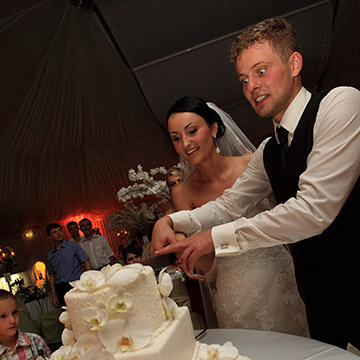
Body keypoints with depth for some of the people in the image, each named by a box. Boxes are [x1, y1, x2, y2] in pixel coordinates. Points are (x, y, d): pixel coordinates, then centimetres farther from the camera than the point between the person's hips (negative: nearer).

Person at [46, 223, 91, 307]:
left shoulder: (73, 246, 4)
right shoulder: (50, 255, 14)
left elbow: (86, 263, 0)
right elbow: (51, 277, 16)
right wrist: (54, 297, 9)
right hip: (61, 289, 3)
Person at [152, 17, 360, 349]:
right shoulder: (268, 153, 10)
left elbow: (314, 208, -24)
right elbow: (229, 204, 15)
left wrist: (216, 238, -18)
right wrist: (171, 221, -3)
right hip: (320, 297, 7)